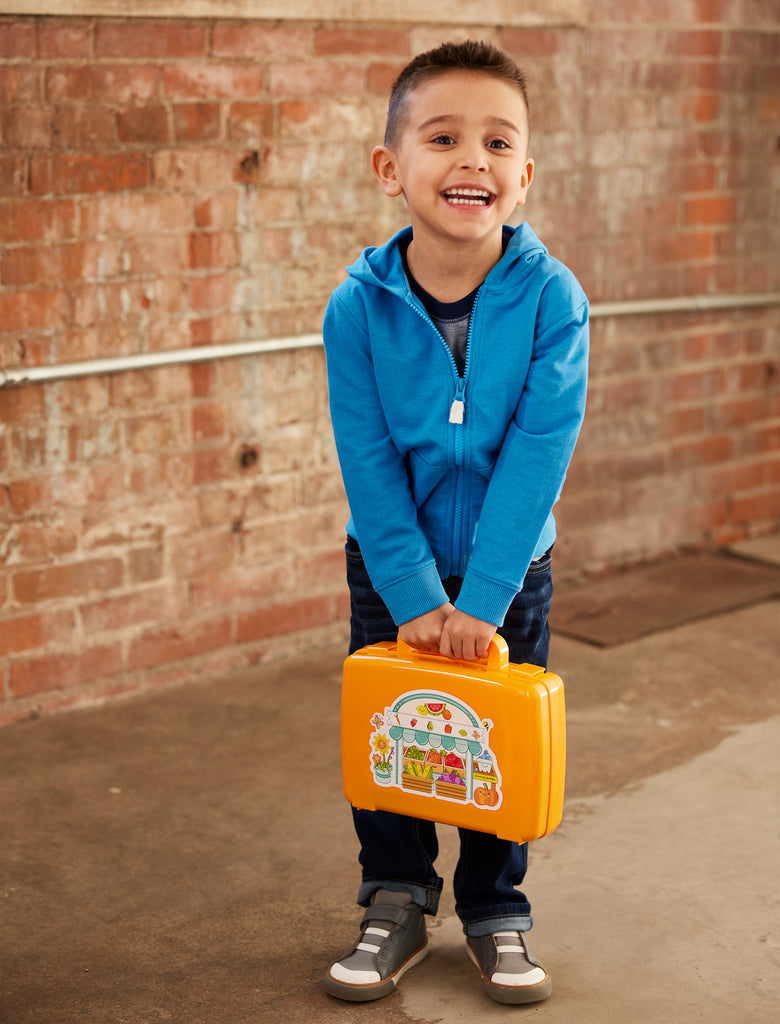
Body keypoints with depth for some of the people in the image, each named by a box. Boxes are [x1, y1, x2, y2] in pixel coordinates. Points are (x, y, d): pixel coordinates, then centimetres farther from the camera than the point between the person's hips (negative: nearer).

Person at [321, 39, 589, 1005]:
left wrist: (482, 598, -22)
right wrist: (414, 596, -17)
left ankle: (495, 912, 32)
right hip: (392, 571, 1)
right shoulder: (358, 306, -17)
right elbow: (369, 463, -15)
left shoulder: (552, 299, -19)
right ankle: (396, 906, 32)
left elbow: (537, 455, -21)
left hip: (509, 572, 0)